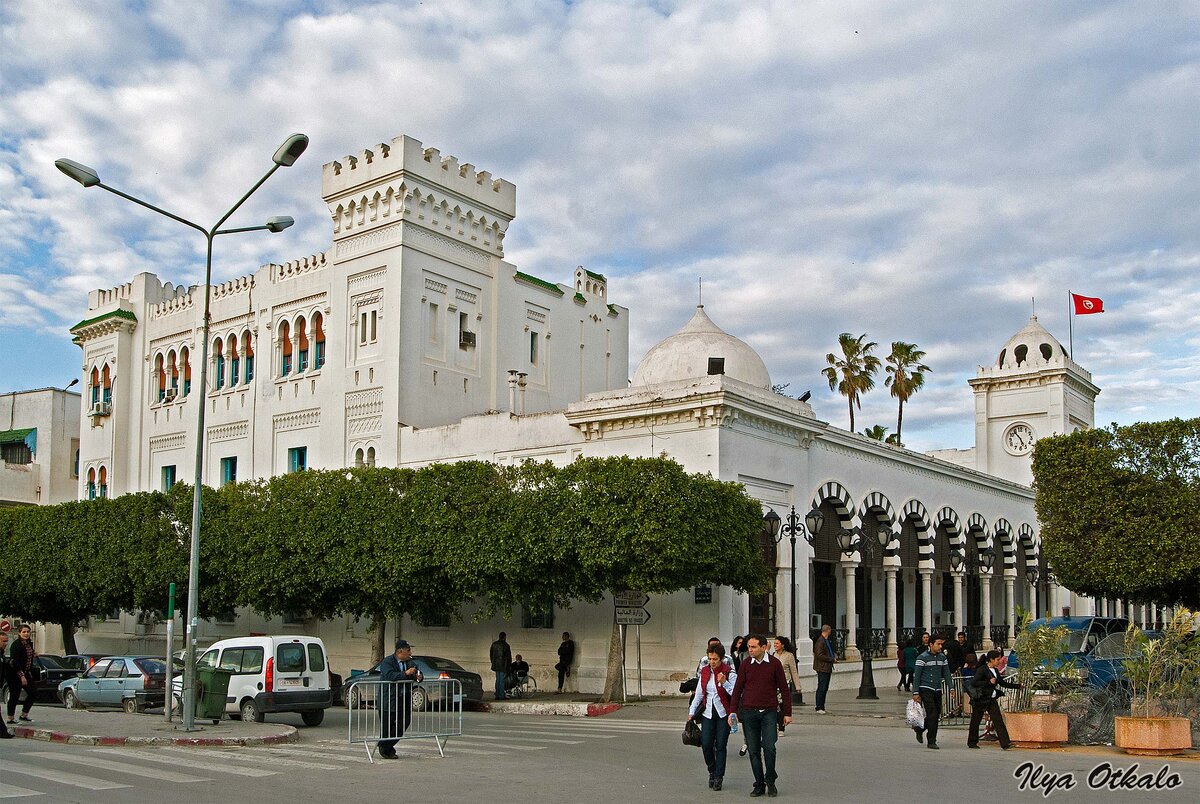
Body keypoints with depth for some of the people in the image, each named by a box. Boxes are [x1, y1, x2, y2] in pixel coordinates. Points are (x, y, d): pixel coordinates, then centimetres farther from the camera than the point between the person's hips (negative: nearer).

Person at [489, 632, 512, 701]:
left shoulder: (494, 644, 7)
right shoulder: (505, 645, -12)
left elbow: (491, 654, 15)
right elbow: (509, 656, -9)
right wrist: (509, 664, 4)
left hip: (496, 665, 6)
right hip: (503, 665, -6)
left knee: (497, 680, 14)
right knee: (502, 681, -3)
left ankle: (497, 695, 14)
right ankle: (501, 696, -3)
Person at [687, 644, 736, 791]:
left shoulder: (729, 672, -8)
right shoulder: (704, 671, 6)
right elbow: (699, 693, 15)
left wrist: (724, 682, -29)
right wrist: (691, 712, 12)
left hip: (723, 713, -4)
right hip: (707, 713, 4)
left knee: (720, 745, -4)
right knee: (706, 744, -3)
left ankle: (718, 777, 7)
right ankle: (712, 772, 20)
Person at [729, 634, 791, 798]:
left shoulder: (774, 663, -2)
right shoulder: (746, 664, 2)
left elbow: (784, 689, 2)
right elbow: (738, 689, 7)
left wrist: (787, 713, 1)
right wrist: (733, 711, 2)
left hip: (769, 712, -2)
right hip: (749, 712, 2)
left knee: (769, 748, -10)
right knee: (754, 750, 5)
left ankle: (770, 782, 9)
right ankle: (759, 785, 15)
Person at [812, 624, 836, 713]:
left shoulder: (828, 641, 14)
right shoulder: (820, 641, -16)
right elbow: (820, 656, -20)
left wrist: (834, 655, 11)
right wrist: (832, 659, -16)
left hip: (828, 668, 9)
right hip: (822, 668, -9)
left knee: (825, 688, 12)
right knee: (822, 688, -6)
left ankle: (819, 706, 19)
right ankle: (819, 708, 0)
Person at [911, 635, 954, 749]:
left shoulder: (942, 657, 11)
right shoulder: (923, 657, -8)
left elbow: (946, 674, 16)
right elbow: (916, 676, -8)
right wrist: (916, 693, -11)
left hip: (937, 690, 6)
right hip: (926, 689, -6)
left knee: (936, 714, 6)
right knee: (932, 714, -12)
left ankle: (919, 729, 32)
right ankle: (931, 742, -4)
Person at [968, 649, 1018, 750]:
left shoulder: (995, 671, 12)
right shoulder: (982, 670, -13)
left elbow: (1003, 683, 22)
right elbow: (974, 683, -21)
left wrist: (1018, 686, 20)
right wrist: (989, 682, -22)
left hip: (992, 699, 7)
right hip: (981, 699, -7)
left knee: (998, 720, -4)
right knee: (976, 721, 5)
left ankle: (1005, 743, -9)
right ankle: (972, 743, 18)